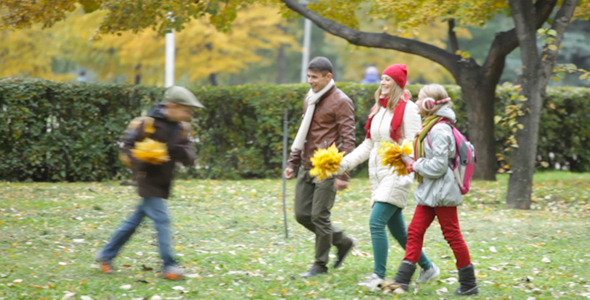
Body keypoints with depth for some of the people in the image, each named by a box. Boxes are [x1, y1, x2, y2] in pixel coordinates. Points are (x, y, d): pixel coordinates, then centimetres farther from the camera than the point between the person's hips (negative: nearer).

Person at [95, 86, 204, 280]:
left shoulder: (181, 128, 6)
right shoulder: (152, 124, -15)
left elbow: (189, 157, 3)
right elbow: (128, 144, -10)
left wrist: (183, 153, -20)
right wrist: (139, 164, -25)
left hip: (162, 183, 8)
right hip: (149, 181, -7)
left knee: (134, 221, 14)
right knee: (161, 220, -13)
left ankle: (106, 255, 25)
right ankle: (169, 266, -11)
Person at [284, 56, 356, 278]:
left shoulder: (340, 102, -11)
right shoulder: (310, 99, 14)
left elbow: (348, 141, -14)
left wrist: (343, 174, -19)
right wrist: (292, 162, 17)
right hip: (307, 167, 8)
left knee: (319, 216, -5)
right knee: (302, 214, 7)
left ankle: (320, 265, 8)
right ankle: (342, 241, 25)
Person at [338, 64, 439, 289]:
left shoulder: (407, 108, -8)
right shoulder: (379, 109, 15)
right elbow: (369, 144, 19)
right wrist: (344, 163, 11)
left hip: (396, 174, -8)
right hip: (378, 174, 8)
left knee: (377, 222, -17)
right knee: (396, 228, 11)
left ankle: (379, 276, -13)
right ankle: (427, 267, 24)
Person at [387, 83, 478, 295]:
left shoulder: (439, 130, -19)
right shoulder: (430, 126, 13)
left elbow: (439, 165, -22)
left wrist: (415, 164, -12)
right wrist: (413, 163, 6)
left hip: (441, 191, -10)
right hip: (429, 192, 10)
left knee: (452, 234, -2)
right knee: (415, 231, 6)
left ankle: (469, 284, 6)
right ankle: (402, 279, 7)